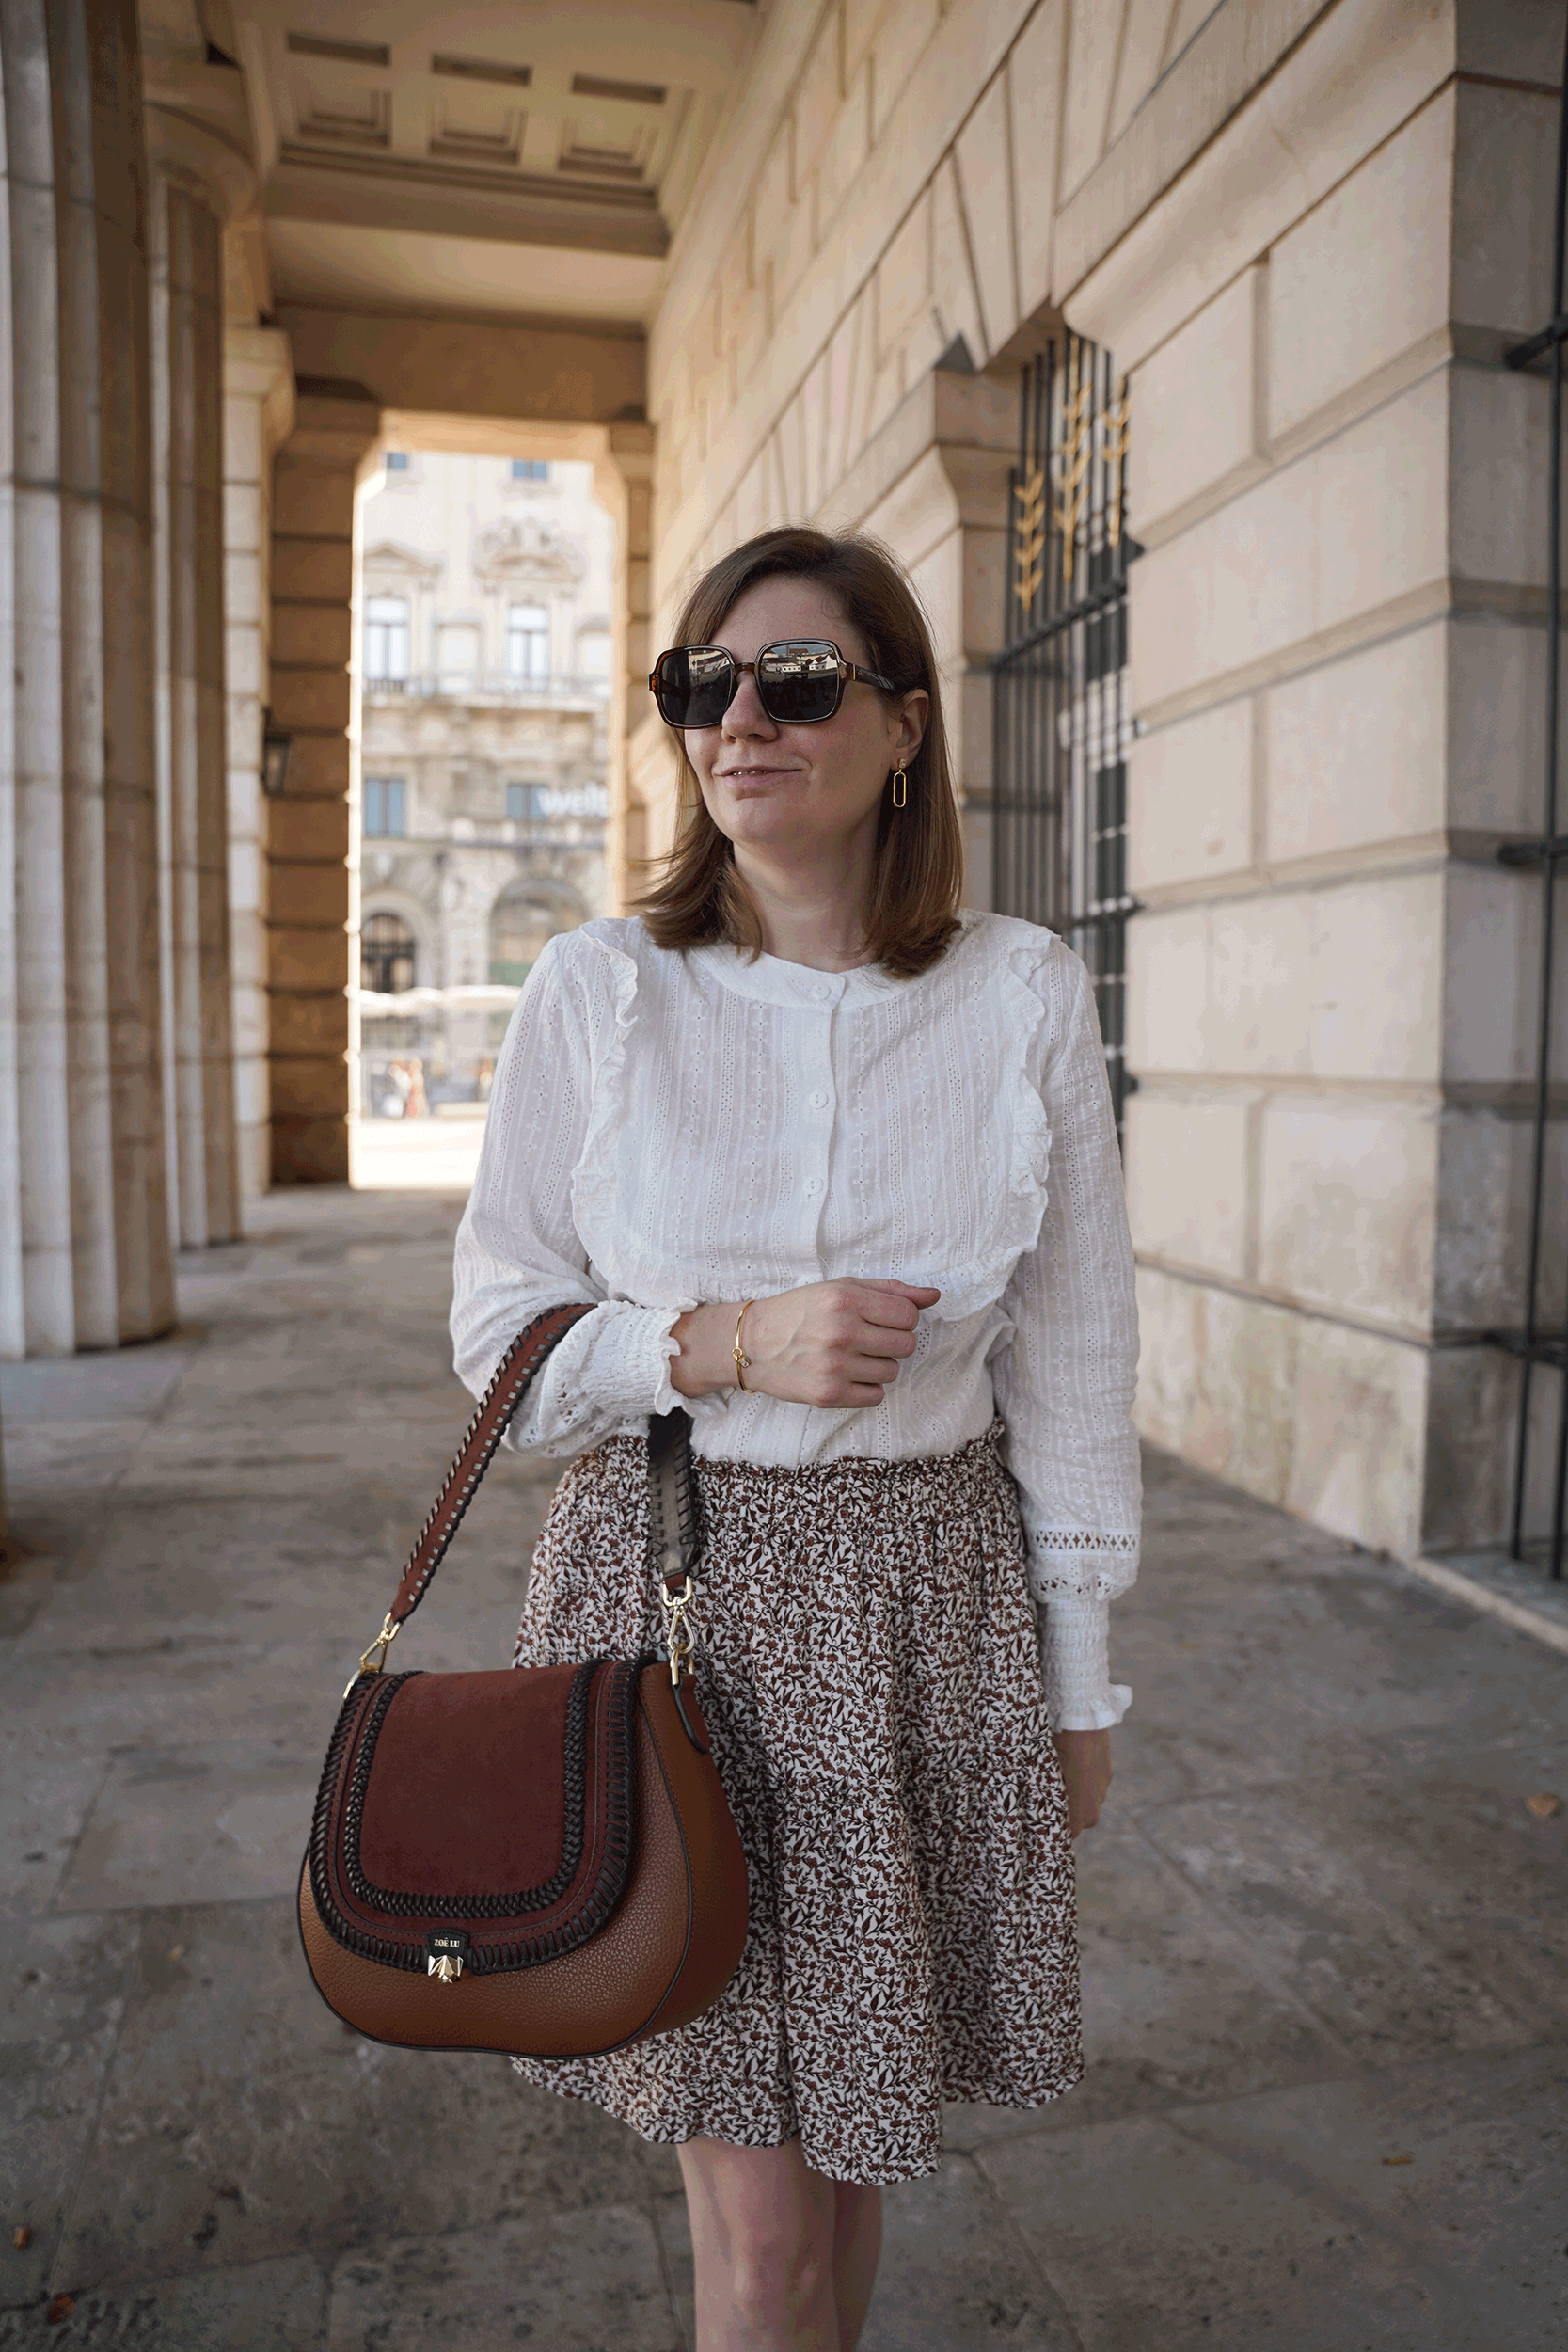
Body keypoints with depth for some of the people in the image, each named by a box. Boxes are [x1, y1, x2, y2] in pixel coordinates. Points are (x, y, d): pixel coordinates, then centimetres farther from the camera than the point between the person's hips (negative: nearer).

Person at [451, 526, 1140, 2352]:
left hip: (923, 1599, 1)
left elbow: (1072, 1357, 2)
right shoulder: (597, 991, -6)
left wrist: (1081, 1675, 6)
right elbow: (499, 1323, 0)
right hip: (670, 1584, -1)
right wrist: (729, 1344, -18)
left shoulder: (1025, 999, -4)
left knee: (850, 2128, 20)